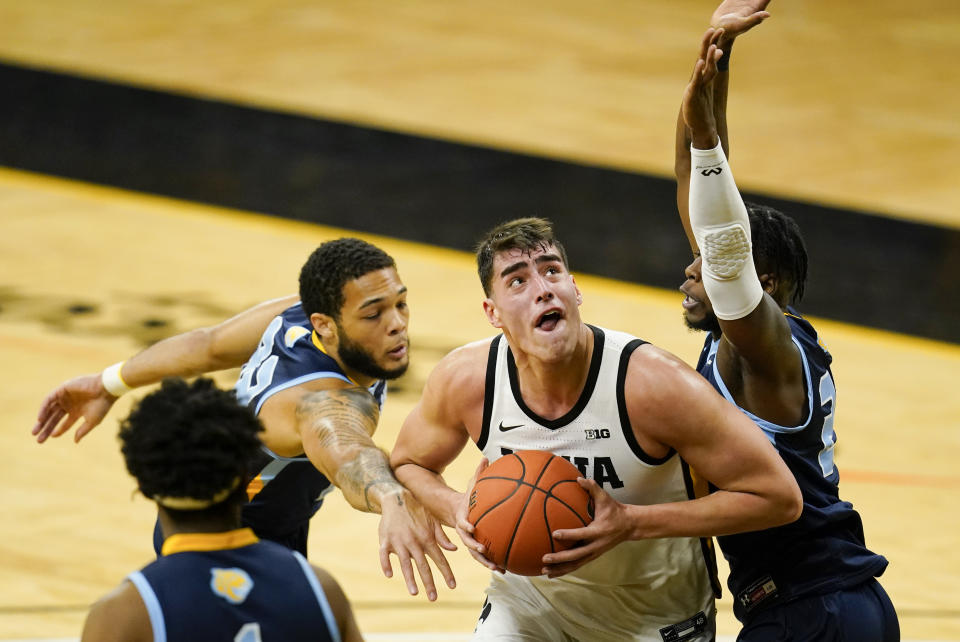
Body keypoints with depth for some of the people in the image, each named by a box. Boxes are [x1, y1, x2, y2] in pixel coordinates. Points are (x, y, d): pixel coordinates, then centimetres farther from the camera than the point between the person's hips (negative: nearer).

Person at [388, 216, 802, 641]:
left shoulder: (653, 383, -31)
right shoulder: (464, 380, -20)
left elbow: (779, 497, -26)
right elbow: (408, 463, 3)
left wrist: (631, 523, -33)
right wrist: (456, 509, -21)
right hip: (533, 587, 2)